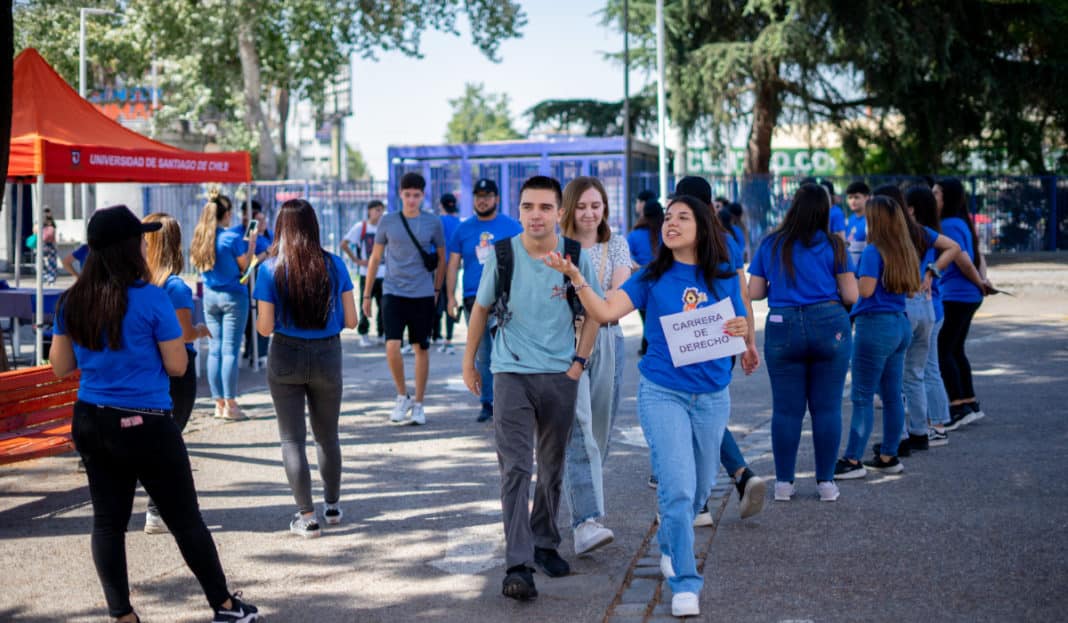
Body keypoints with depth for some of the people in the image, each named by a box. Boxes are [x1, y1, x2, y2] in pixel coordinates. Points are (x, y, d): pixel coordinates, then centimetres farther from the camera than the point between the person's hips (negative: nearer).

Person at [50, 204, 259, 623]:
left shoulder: (73, 302, 0)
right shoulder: (151, 298, -15)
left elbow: (60, 366, 8)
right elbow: (177, 366, -11)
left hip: (90, 423, 5)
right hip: (144, 425, -5)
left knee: (108, 520, 11)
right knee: (185, 520, 7)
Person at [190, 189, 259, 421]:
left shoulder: (201, 238, 2)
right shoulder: (233, 238, -14)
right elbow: (245, 267, -9)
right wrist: (251, 243, 2)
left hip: (210, 296, 5)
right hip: (233, 297, -5)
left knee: (214, 349, 9)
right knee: (230, 351, -3)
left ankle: (219, 403, 12)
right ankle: (230, 405, -2)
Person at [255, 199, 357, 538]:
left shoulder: (270, 269, -10)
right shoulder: (334, 265, -6)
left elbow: (265, 327, -10)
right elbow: (351, 320, -4)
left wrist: (260, 317, 11)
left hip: (285, 357, -2)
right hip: (327, 357, 2)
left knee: (292, 438, 7)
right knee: (327, 436, 19)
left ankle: (307, 516, 7)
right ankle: (332, 505, 34)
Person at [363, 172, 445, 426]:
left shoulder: (433, 223, 2)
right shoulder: (387, 222, 2)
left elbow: (441, 258, 11)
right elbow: (375, 258, 10)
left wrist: (437, 290, 8)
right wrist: (367, 294, 10)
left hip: (423, 295, 1)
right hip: (393, 293, 0)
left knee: (421, 348, 6)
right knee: (392, 347, -13)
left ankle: (418, 405, 18)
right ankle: (402, 396, 9)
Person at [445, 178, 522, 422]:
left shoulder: (511, 226, 4)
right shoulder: (464, 229, 10)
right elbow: (453, 264, 10)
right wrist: (451, 297, 2)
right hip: (474, 299, 2)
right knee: (482, 355, 6)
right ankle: (487, 404, 14)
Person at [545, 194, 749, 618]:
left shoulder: (725, 279, 1)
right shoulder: (652, 278, -4)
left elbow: (741, 333, 6)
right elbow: (605, 312, -14)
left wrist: (741, 331, -17)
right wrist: (575, 276, -27)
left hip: (712, 396, 3)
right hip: (663, 392, -3)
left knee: (700, 488, 17)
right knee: (678, 488, -14)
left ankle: (668, 544, 46)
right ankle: (684, 584, -4)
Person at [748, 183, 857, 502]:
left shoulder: (770, 245, 4)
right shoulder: (833, 245, 0)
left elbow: (754, 292, 6)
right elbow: (851, 295, -1)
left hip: (783, 329, 1)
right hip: (829, 326, -1)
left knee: (786, 409, 6)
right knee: (828, 407, 5)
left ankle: (783, 482, 10)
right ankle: (826, 482, 10)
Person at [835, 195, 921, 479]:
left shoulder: (873, 251, -13)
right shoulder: (906, 251, 11)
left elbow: (866, 288, -20)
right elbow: (912, 288, 16)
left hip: (875, 325, -8)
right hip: (900, 324, 8)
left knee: (863, 396, -5)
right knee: (892, 395, 12)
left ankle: (853, 461, -3)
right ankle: (889, 457, 17)